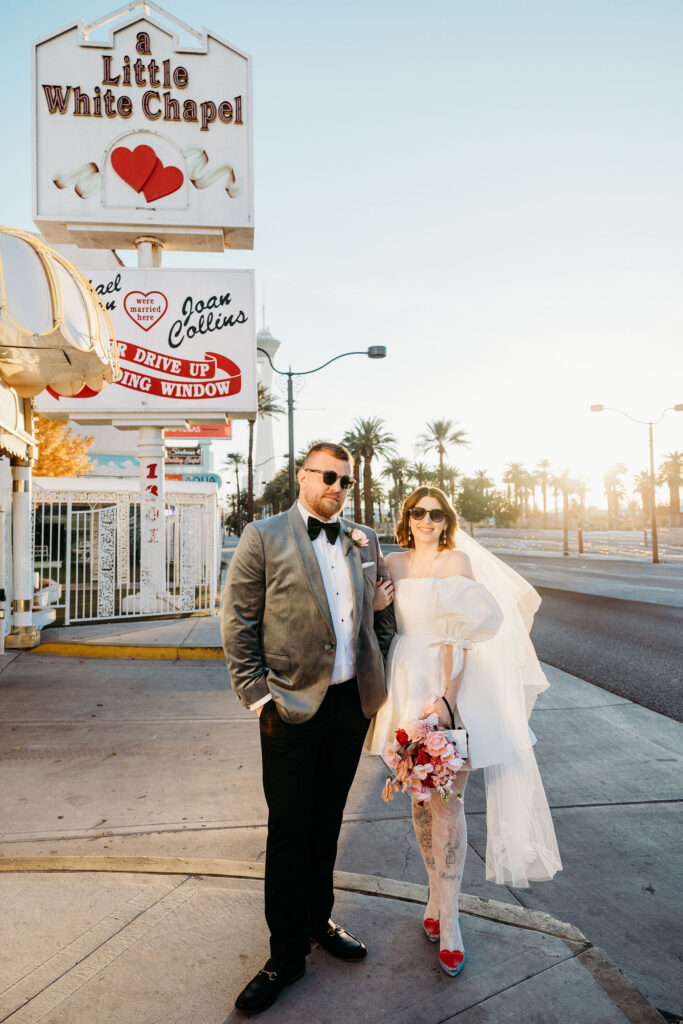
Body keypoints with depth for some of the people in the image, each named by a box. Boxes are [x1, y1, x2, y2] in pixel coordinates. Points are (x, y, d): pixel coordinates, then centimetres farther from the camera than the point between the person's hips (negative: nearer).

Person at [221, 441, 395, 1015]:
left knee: (327, 821, 20)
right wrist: (258, 697, -11)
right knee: (289, 832, 7)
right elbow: (237, 624, -7)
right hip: (293, 708, -4)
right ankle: (287, 955, 26)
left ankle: (318, 920, 41)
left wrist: (381, 670, 7)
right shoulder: (263, 538, -6)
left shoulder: (365, 541, 7)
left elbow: (384, 609, 17)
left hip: (352, 703, 5)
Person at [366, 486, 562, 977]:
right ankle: (438, 895, 29)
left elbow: (462, 632, -12)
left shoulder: (458, 560, -4)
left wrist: (448, 696, -19)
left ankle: (448, 917, 10)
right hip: (408, 685, 4)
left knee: (446, 798, -2)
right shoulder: (393, 563, 8)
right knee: (421, 797, 11)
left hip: (451, 685, -4)